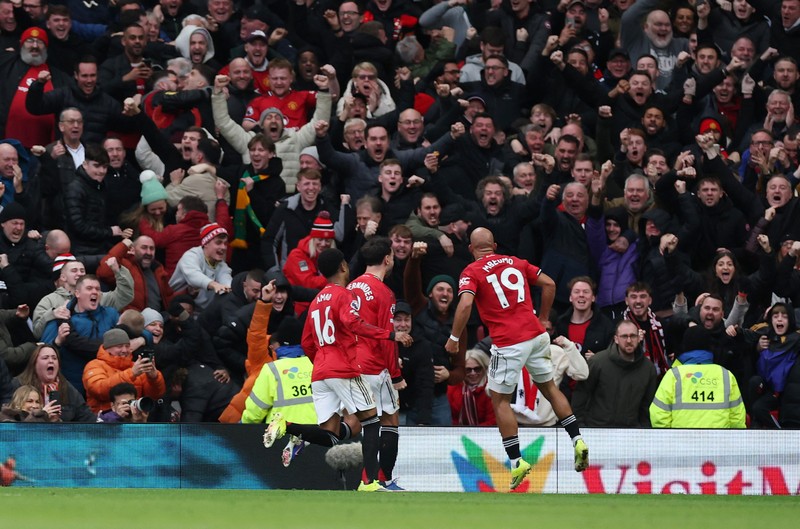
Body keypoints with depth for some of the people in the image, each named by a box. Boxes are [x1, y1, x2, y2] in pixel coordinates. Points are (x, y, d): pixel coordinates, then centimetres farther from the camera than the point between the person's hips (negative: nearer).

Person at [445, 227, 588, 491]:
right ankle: (577, 440, 14)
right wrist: (543, 319, 24)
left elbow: (465, 304, -17)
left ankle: (516, 461, 1)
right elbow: (549, 284, 13)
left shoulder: (472, 272, -1)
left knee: (500, 399, 7)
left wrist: (454, 338, -7)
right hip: (536, 335, 5)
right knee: (549, 387, 21)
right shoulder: (516, 262, 14)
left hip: (508, 343, -5)